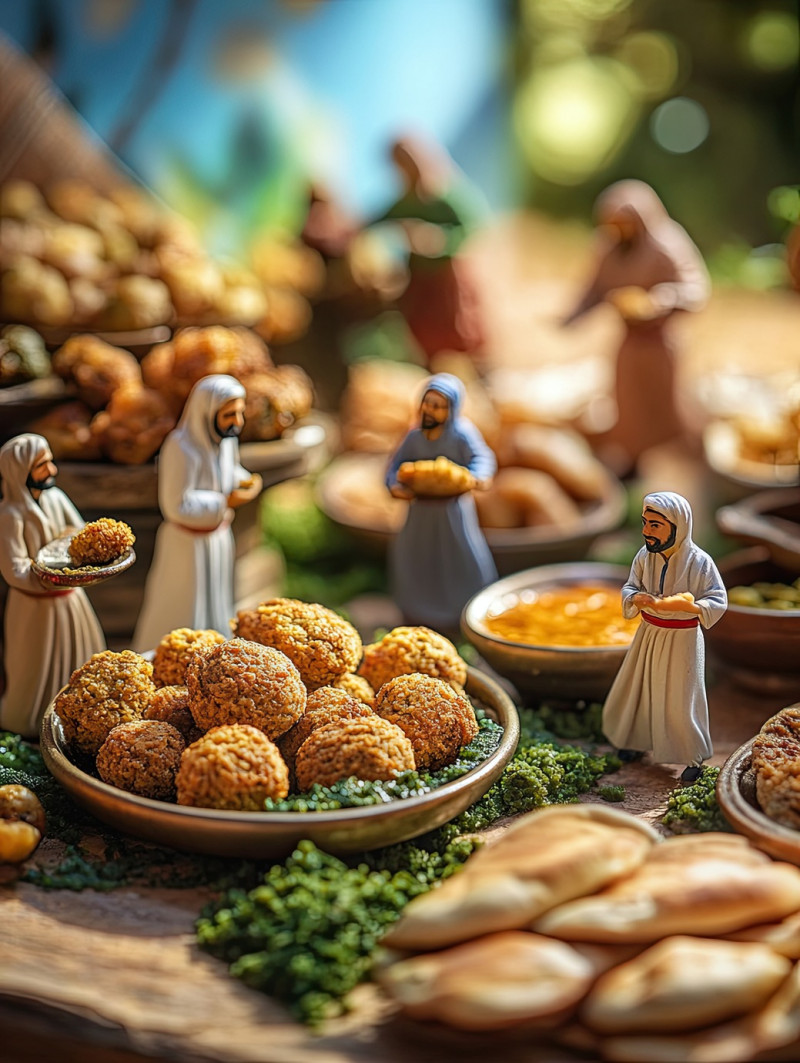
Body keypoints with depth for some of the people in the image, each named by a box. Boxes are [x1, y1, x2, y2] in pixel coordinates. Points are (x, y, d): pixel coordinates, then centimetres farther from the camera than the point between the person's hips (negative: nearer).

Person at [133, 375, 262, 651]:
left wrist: (244, 481, -9)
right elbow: (178, 506, -26)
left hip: (219, 536, 7)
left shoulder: (225, 436, -8)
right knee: (181, 610, 7)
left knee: (214, 604, 22)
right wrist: (225, 502, -28)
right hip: (188, 544, -7)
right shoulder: (182, 448, -30)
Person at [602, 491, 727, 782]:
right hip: (649, 636, 5)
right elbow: (629, 588, 1)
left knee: (680, 701, 6)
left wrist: (684, 605, -32)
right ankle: (637, 739, 42)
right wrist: (637, 598, -22)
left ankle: (694, 757, 25)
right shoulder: (644, 556, -9)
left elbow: (718, 602, -16)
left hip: (682, 640, -4)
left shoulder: (699, 562, -21)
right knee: (637, 690, 18)